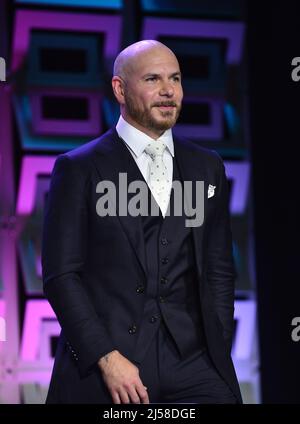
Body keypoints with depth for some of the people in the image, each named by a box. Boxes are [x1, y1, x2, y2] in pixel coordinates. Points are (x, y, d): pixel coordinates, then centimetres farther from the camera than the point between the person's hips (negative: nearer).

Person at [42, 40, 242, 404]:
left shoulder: (207, 167, 14)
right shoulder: (79, 168, 1)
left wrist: (218, 358, 5)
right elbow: (61, 275, -3)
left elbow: (218, 271, 15)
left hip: (189, 363, 3)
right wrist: (107, 358, -12)